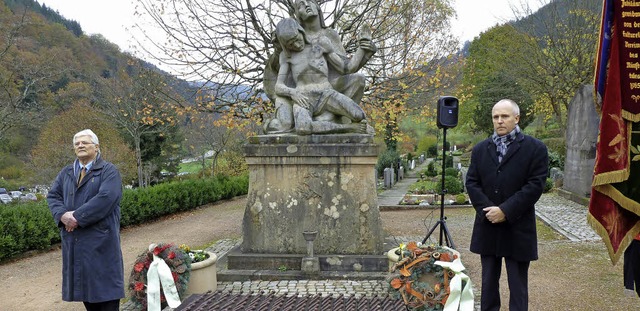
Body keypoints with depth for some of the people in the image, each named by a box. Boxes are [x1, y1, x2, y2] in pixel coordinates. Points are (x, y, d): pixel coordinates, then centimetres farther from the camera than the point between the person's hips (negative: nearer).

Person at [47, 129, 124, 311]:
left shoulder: (109, 171, -4)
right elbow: (53, 195, 8)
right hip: (74, 241, 6)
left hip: (100, 240, -6)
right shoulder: (66, 173, 17)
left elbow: (106, 197, -19)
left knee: (104, 284, -2)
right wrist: (62, 215, -13)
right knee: (82, 282, 11)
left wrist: (78, 217, -20)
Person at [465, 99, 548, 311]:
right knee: (488, 281, 13)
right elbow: (472, 182, 6)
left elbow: (535, 185, -10)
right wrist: (486, 208, -10)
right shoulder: (480, 149, 10)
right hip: (488, 226, 4)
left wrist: (506, 211, -16)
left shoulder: (535, 148, -3)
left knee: (518, 284, 5)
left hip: (518, 228, -4)